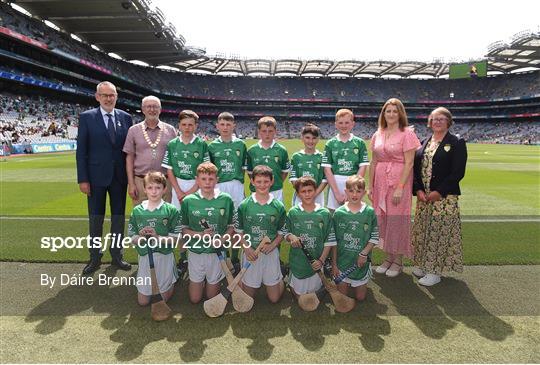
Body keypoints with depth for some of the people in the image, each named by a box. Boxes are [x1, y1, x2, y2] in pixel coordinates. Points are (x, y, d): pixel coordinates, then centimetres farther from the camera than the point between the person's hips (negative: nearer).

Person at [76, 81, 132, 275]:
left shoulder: (125, 117, 3)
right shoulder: (87, 117, -3)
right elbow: (81, 150, -4)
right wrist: (83, 179, -9)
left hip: (120, 177, 2)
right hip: (96, 177, -2)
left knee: (119, 217, 11)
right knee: (95, 218, 10)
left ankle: (116, 255, 26)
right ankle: (95, 257, 25)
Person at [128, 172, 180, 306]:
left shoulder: (171, 210, -9)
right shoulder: (137, 211, -2)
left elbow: (174, 238, -9)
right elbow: (132, 238, 1)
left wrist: (158, 237, -24)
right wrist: (141, 237, -20)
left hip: (165, 256, -2)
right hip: (145, 256, 2)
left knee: (165, 297, 11)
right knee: (143, 301, 12)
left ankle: (172, 279, 39)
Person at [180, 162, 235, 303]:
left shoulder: (226, 200, -9)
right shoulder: (188, 201, -9)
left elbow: (231, 227, 0)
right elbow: (183, 229, -2)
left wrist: (223, 239, -19)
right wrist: (200, 235, -19)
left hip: (217, 252, 0)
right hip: (196, 251, 0)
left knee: (212, 297, 16)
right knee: (195, 298, 15)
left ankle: (210, 282, 45)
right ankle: (201, 281, 43)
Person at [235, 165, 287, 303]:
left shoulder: (278, 206, -5)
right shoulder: (244, 205, -7)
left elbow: (282, 232, 2)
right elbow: (239, 231, 1)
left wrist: (272, 245, -14)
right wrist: (246, 248, -12)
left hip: (270, 253, 0)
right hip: (250, 253, 0)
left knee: (274, 298, 9)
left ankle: (279, 280, 37)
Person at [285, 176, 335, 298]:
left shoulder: (325, 214, -6)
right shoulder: (292, 213, -5)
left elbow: (330, 240, -4)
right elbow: (286, 233, 5)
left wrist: (322, 260, -11)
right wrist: (291, 237, -18)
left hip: (317, 262, 0)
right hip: (298, 260, 0)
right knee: (298, 294, 11)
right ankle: (290, 283, 39)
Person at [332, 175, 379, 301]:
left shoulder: (370, 212, -9)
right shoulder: (339, 213, -8)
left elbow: (375, 238, -3)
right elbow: (333, 240, -3)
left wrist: (364, 253, -15)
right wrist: (334, 263, -3)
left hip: (362, 261, 0)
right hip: (342, 260, 0)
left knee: (360, 297, 10)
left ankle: (360, 284, 40)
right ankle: (346, 283, 37)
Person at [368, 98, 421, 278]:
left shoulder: (407, 133, -5)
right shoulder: (377, 135, 10)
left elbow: (409, 163, -10)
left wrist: (400, 187, -17)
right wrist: (370, 186, 8)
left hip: (399, 182, -5)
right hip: (380, 182, 5)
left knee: (397, 220, 1)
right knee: (382, 219, 8)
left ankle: (398, 261, 17)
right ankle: (388, 257, 24)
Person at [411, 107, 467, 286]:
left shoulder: (457, 143, -3)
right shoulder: (424, 143, 12)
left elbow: (458, 172, -10)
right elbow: (416, 168, 8)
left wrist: (439, 192, -15)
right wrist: (418, 190, -6)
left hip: (445, 197, -5)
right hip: (423, 196, 5)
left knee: (440, 232, -1)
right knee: (422, 230, 10)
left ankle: (435, 271, 10)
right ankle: (422, 264, 26)